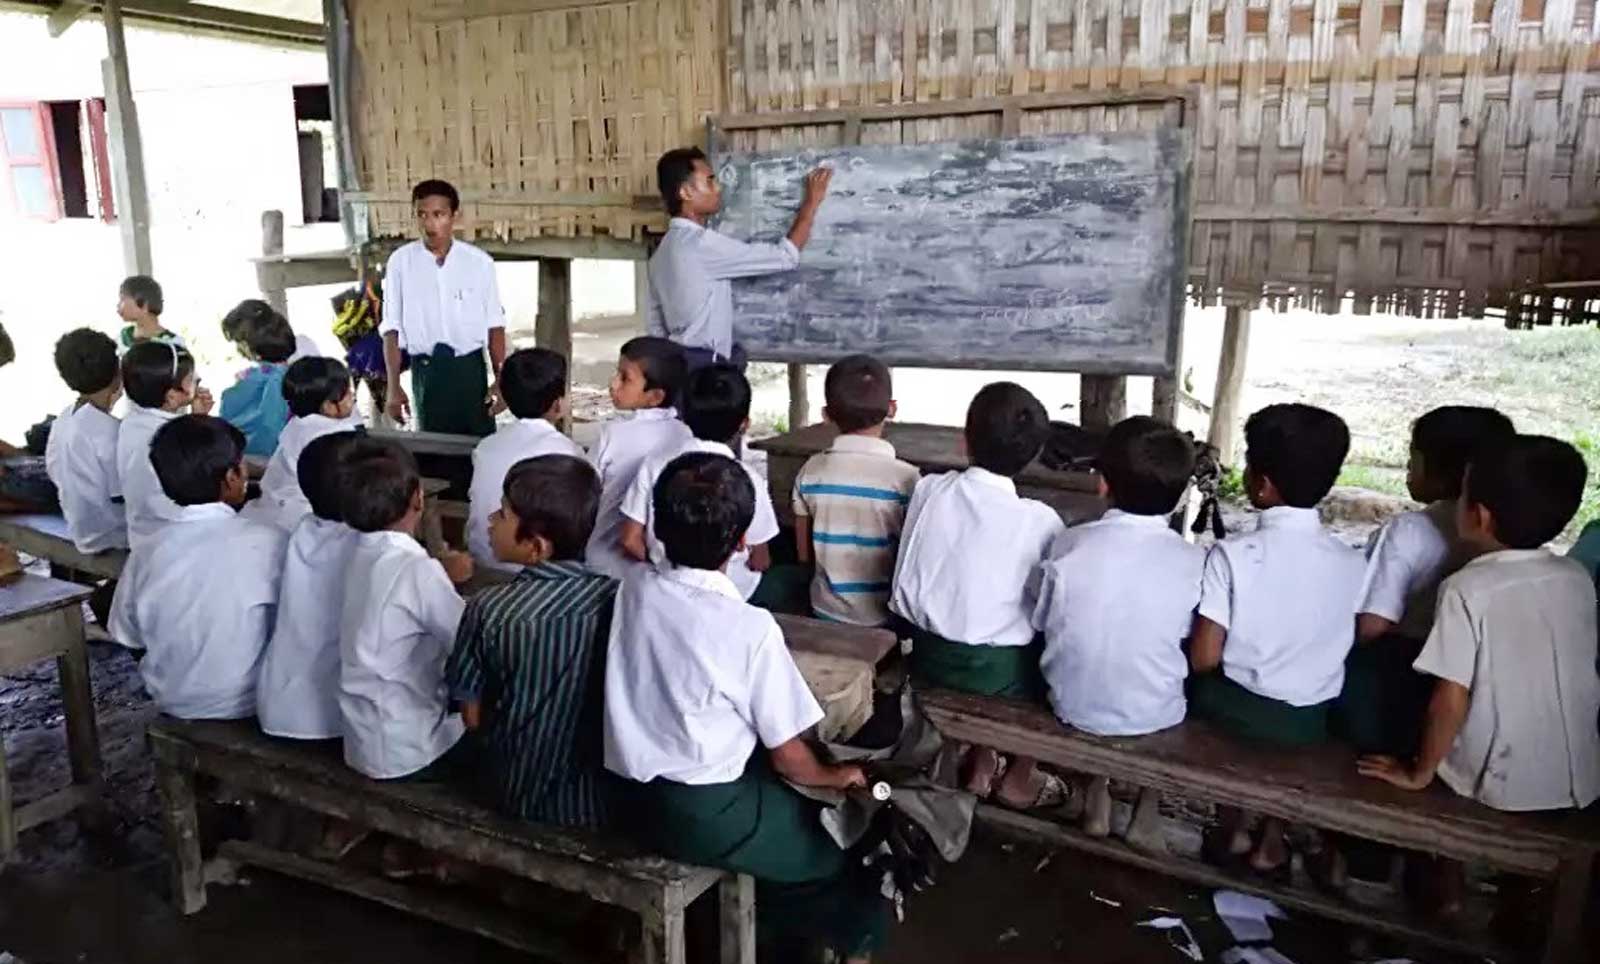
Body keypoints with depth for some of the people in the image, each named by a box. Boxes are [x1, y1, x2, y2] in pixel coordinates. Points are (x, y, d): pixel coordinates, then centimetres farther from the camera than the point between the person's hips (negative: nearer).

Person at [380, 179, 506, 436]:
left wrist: (501, 380, -3)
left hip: (470, 368, 0)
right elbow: (391, 328, -1)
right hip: (426, 371, 0)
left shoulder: (479, 262, -4)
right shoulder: (401, 262, -3)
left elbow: (494, 325, 0)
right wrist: (393, 386, -4)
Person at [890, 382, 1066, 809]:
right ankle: (1018, 780, 31)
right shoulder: (1040, 521, -17)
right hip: (995, 670, -4)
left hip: (924, 655, 5)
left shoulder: (928, 489, -6)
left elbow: (905, 582, 4)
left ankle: (981, 764, 36)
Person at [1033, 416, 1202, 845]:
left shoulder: (1069, 544, -16)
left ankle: (1097, 797, 32)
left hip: (1072, 704, 1)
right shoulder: (1194, 563, -17)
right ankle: (1148, 813, 31)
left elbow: (1041, 624, -3)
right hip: (1153, 716, -1)